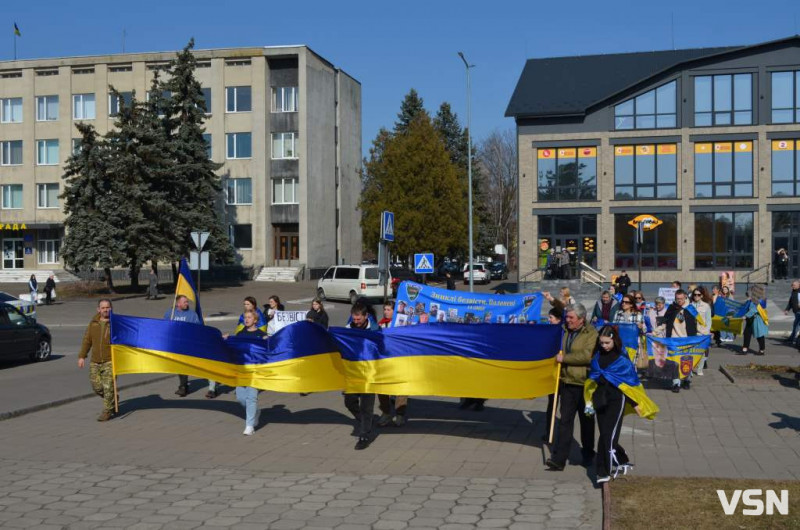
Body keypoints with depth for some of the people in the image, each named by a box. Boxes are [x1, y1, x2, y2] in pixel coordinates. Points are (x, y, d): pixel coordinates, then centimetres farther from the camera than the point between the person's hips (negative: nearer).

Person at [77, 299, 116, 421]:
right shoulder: (93, 323, 11)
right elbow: (87, 340, 16)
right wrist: (82, 356, 11)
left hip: (110, 361, -5)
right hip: (95, 362, 5)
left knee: (108, 387, -8)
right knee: (97, 386, 4)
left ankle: (107, 411, 2)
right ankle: (112, 400, 29)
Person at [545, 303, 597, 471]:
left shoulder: (591, 334, -10)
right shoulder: (565, 332, 9)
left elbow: (588, 355, -23)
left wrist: (564, 358, -18)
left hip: (584, 383, -5)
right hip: (567, 382, 5)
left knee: (586, 421, 12)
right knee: (565, 421, 0)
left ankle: (588, 453, 30)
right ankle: (558, 459, -4)